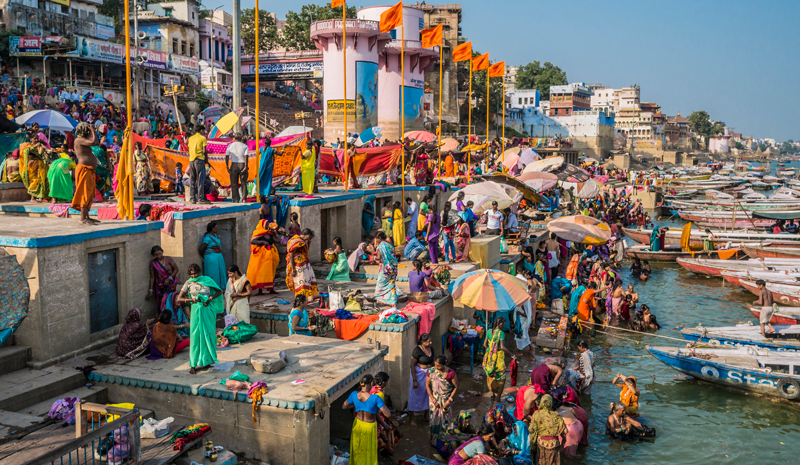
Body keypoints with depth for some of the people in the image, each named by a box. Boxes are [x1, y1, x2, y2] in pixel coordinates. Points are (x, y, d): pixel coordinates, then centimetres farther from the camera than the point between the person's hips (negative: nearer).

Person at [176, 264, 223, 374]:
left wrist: (210, 298, -9)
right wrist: (191, 300, -18)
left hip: (208, 311, 1)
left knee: (209, 334, 5)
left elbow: (219, 291, 8)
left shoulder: (207, 280, 1)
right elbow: (178, 299, -2)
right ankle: (193, 365, 0)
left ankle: (207, 360, 16)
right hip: (196, 311, -1)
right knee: (195, 336, -3)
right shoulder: (188, 283, 0)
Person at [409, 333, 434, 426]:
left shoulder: (431, 349, 0)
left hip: (428, 374, 7)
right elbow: (412, 365, -18)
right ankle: (411, 419, 14)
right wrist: (414, 380, -19)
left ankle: (426, 416, 34)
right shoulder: (417, 350, -21)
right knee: (415, 395, 3)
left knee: (427, 394, 17)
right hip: (419, 374, -7)